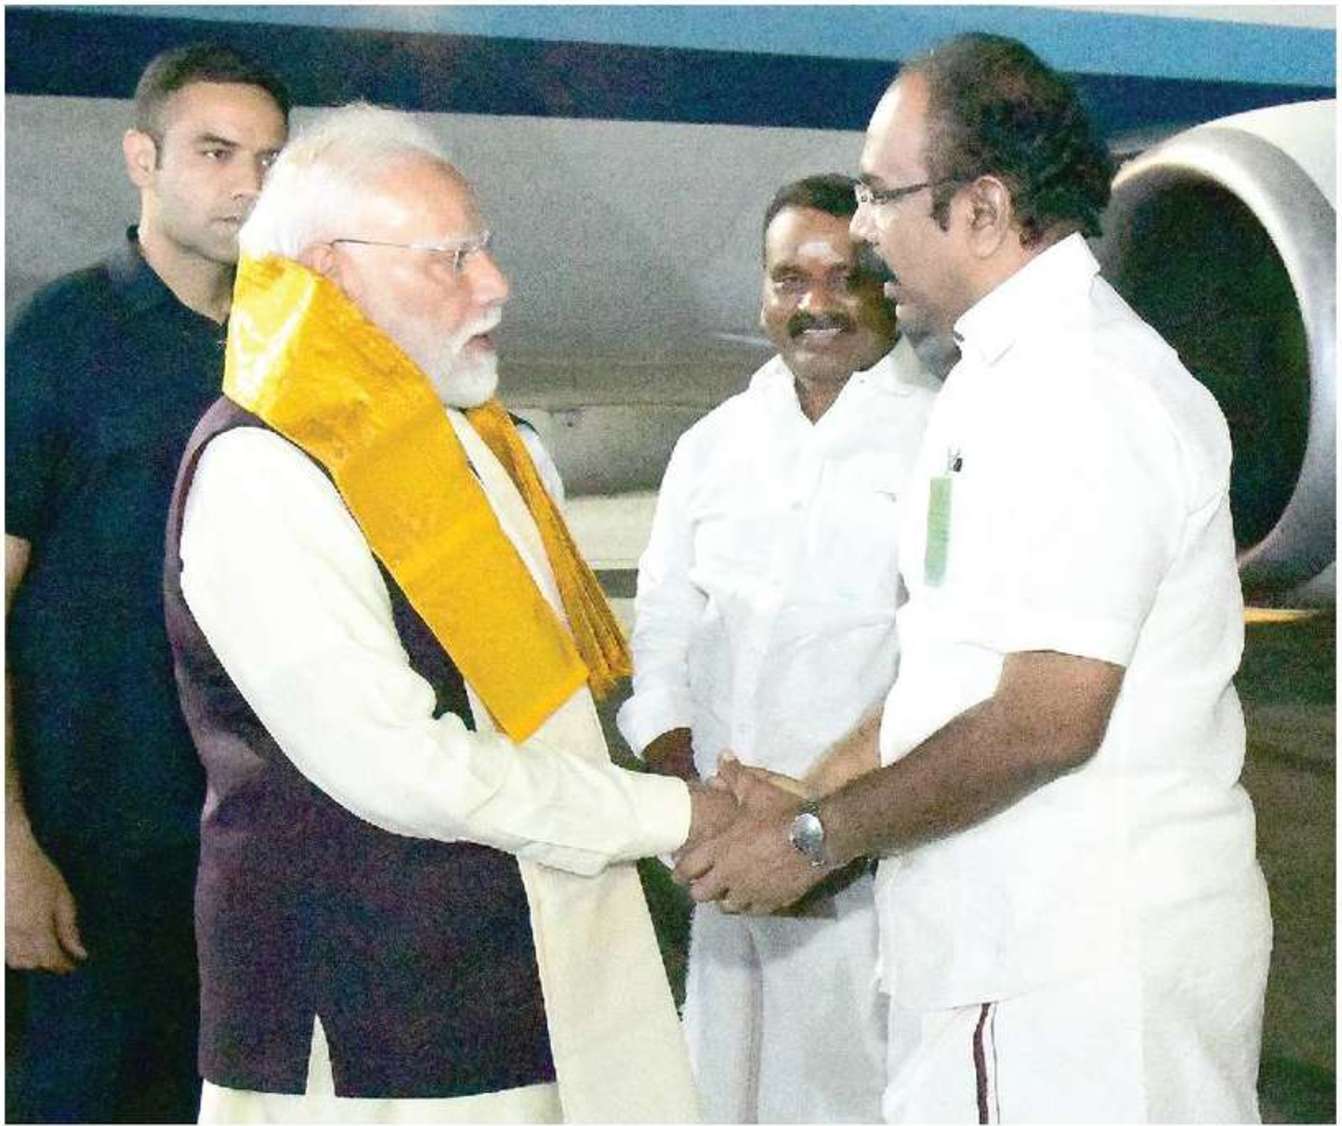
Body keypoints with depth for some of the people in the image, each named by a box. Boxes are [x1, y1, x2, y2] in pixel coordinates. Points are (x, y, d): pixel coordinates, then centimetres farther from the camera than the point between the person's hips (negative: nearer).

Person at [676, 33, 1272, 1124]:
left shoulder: (1079, 388, -19)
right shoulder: (1013, 374, 14)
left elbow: (1047, 717, -23)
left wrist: (814, 838, -13)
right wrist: (809, 798, 9)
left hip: (1084, 964, -9)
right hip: (1031, 940, 9)